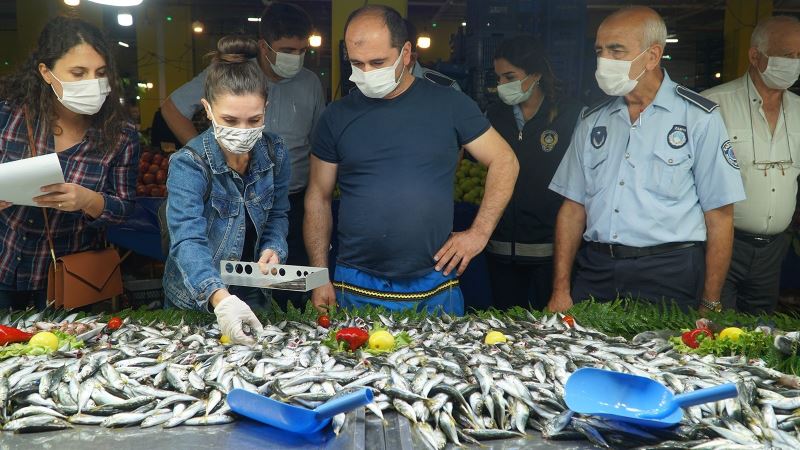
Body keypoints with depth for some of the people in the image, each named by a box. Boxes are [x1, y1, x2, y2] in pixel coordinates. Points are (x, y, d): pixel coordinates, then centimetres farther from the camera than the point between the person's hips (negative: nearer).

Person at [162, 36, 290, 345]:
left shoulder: (275, 153, -10)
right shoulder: (188, 165, -24)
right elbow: (188, 241, -36)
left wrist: (274, 249, -19)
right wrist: (220, 298, -52)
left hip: (253, 295, 4)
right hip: (194, 301, -3)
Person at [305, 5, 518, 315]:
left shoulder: (449, 104, -1)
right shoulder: (338, 116, 3)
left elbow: (504, 162, 5)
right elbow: (318, 198, 7)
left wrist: (479, 233, -4)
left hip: (435, 287, 0)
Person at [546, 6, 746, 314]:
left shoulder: (699, 118, -3)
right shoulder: (592, 121, 9)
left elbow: (719, 217, -4)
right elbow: (573, 208, 8)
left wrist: (709, 306, -7)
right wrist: (561, 291, 1)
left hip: (668, 276, -3)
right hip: (595, 271, 4)